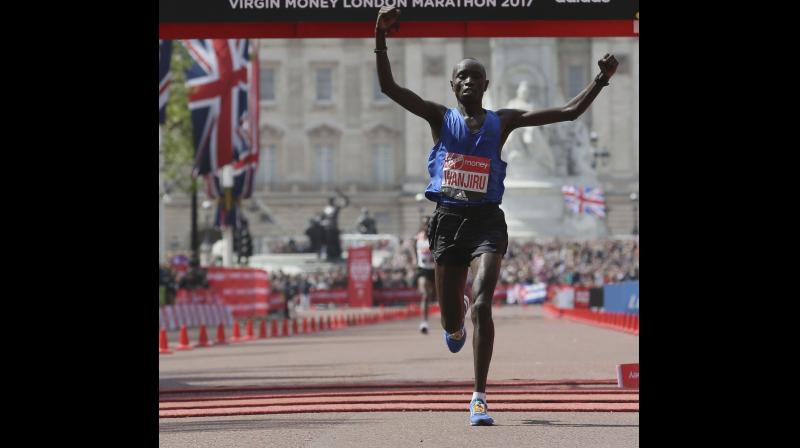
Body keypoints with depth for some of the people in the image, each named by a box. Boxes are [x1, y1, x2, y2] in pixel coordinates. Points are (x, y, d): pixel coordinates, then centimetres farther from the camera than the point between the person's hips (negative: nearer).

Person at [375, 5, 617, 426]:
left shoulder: (502, 121, 7)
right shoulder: (440, 118, 5)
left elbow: (569, 112, 5)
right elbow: (389, 86, -6)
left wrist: (600, 80, -7)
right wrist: (380, 38, -19)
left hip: (486, 221, -1)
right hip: (448, 219, 1)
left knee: (482, 305, -20)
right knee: (451, 315, 8)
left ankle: (479, 398, -16)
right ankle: (455, 327, 51)